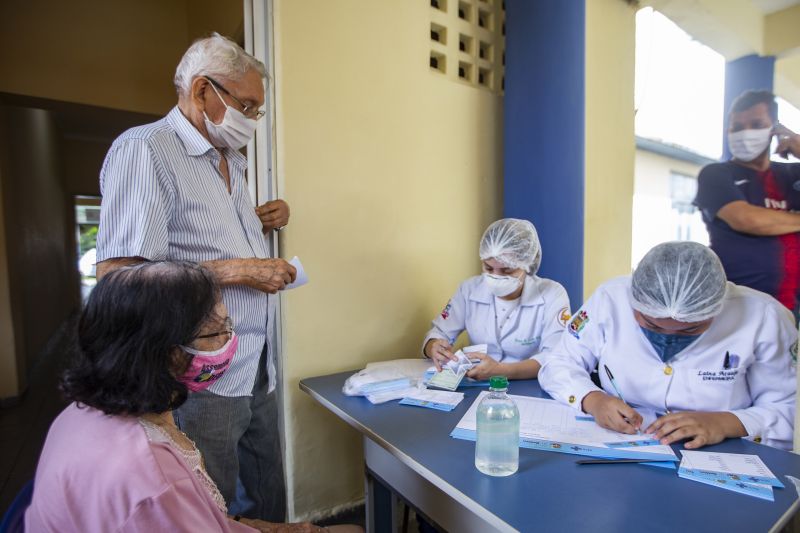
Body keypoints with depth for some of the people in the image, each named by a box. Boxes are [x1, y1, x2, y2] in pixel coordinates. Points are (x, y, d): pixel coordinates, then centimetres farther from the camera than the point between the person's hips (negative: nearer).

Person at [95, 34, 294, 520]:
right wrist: (237, 270, -21)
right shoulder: (143, 149, -12)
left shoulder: (232, 161, 14)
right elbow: (118, 275, -20)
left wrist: (264, 224, 6)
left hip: (260, 370, 8)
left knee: (270, 504, 19)